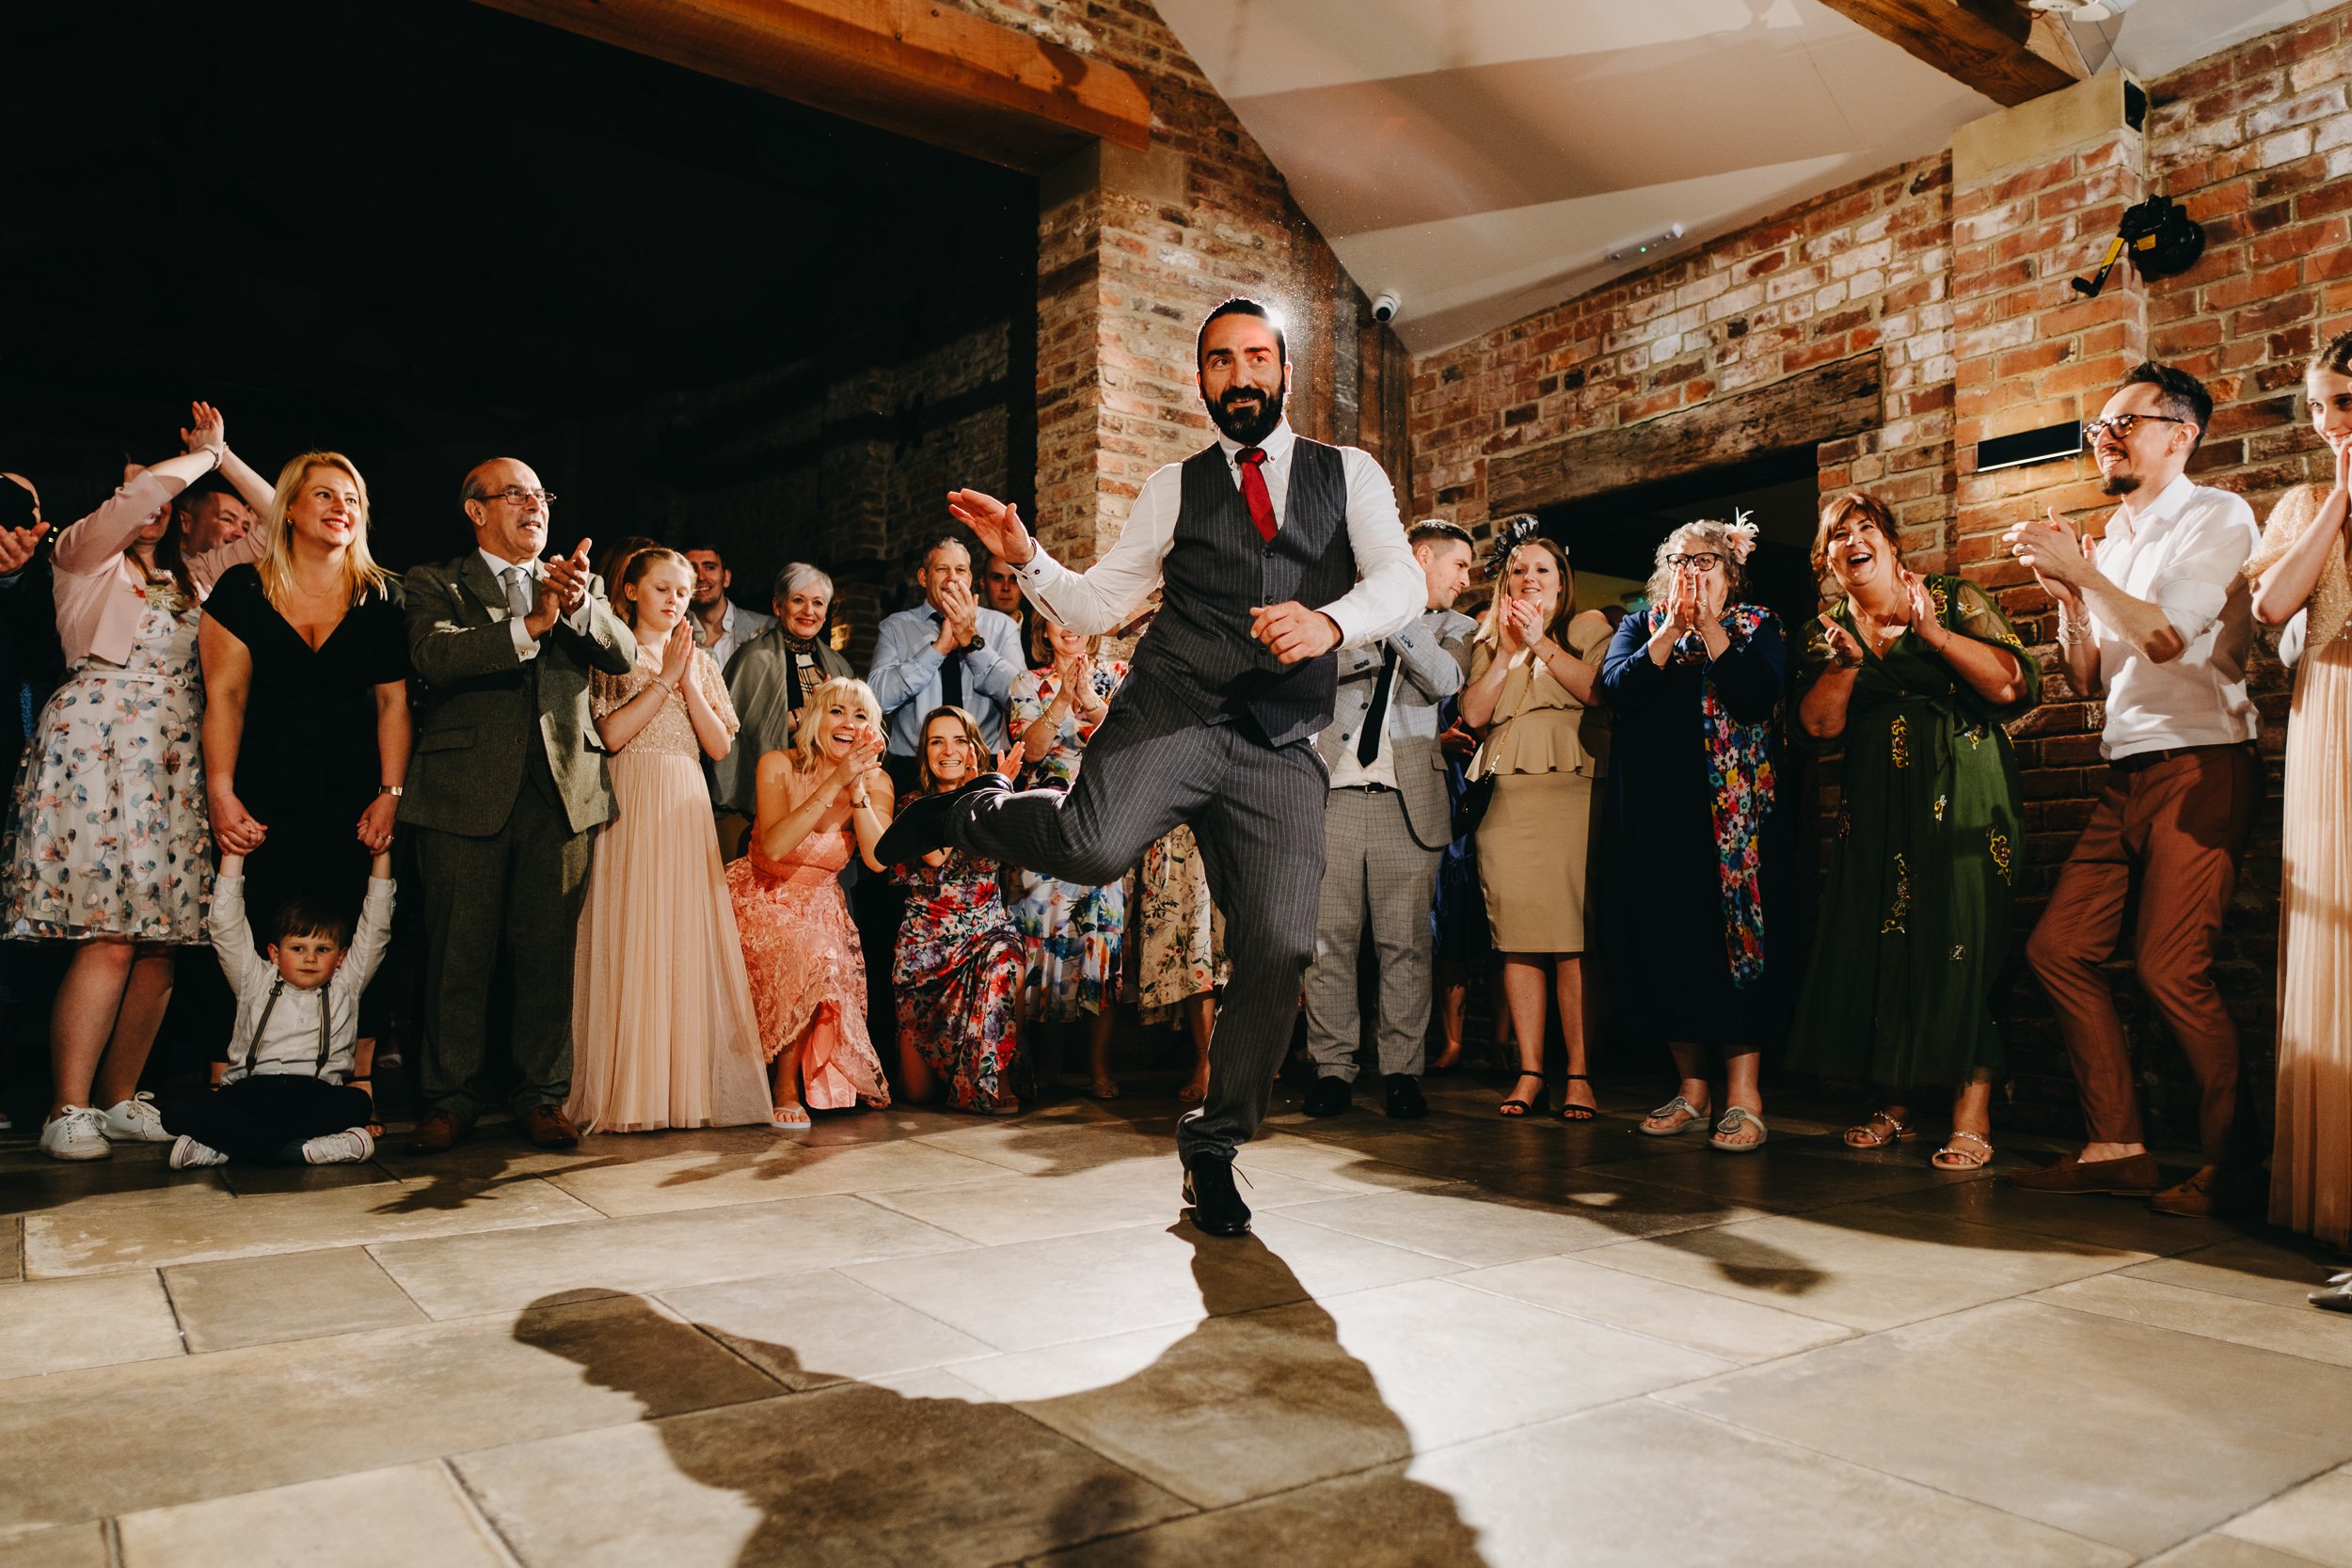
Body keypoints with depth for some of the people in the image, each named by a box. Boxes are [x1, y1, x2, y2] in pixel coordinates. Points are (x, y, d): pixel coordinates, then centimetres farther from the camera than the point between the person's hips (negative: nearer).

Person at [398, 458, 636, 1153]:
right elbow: (433, 655, -12)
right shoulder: (436, 584, 8)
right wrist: (531, 626, -21)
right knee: (459, 953, 3)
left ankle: (542, 1095, 15)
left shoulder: (581, 587, 17)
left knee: (549, 953, 4)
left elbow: (623, 657, 1)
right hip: (468, 790, -2)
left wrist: (579, 605, -18)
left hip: (561, 790, 2)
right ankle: (454, 1096, 17)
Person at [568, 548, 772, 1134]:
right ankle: (630, 1090, -3)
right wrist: (666, 677, -8)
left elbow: (720, 745, 7)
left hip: (687, 811, 4)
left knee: (690, 943, -1)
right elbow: (612, 734, -9)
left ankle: (688, 1085, 3)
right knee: (631, 944, -7)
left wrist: (689, 682, -3)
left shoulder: (700, 662, 18)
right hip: (629, 809, -4)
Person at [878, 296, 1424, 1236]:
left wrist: (1331, 622, -23)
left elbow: (1403, 582, -2)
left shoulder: (1350, 473, 14)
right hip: (1172, 711, -1)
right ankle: (976, 812, 3)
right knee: (1094, 846, -32)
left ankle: (1214, 1146, 16)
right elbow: (1096, 604, 12)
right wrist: (1026, 560, -7)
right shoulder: (1174, 489, 14)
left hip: (1280, 747, 1)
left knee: (1279, 951, -6)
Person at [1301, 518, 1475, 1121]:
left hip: (1407, 799, 1)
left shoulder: (1454, 627, 17)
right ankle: (1332, 1068, 6)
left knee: (1405, 942, -1)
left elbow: (1444, 680, -4)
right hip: (1334, 793, 0)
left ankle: (1402, 1070, 7)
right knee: (1328, 938, -1)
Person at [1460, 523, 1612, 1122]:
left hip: (1571, 792, -3)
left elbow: (1599, 689, -4)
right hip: (1507, 798, 3)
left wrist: (1541, 643, -5)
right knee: (1517, 938, -1)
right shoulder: (1489, 639, 22)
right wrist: (1507, 650, 0)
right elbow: (1473, 713, 8)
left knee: (1573, 938, -10)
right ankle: (1530, 1073, 4)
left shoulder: (1588, 626, 14)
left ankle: (1579, 1074, -6)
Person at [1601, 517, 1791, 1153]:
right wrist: (1672, 629, -11)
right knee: (1665, 937, 2)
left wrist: (1710, 626, -11)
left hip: (1730, 811, -3)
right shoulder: (1642, 624, 15)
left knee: (1732, 933, -9)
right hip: (1653, 809, 3)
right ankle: (1691, 1087, 12)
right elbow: (1616, 688, -4)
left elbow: (1758, 699, -10)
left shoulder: (1757, 627, 9)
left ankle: (1742, 1093, -5)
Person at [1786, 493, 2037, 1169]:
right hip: (1873, 803, 4)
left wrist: (1933, 632, -16)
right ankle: (1893, 1106, 12)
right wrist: (1846, 659, -11)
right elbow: (1818, 724, 2)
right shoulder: (1829, 632, 13)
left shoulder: (1956, 601, 3)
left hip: (1961, 794, -4)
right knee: (1876, 942, 1)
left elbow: (2011, 685, -9)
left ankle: (1972, 1118, -5)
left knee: (1960, 941, -10)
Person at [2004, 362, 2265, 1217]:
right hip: (2128, 771, 8)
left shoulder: (2218, 516, -3)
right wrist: (2066, 595, 1)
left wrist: (2082, 572, -11)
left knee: (2170, 967, -14)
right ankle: (2117, 1146, 9)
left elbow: (2168, 636, -17)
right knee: (2058, 947, 1)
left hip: (2201, 765, -8)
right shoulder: (2113, 542, 18)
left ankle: (2232, 1160, 5)